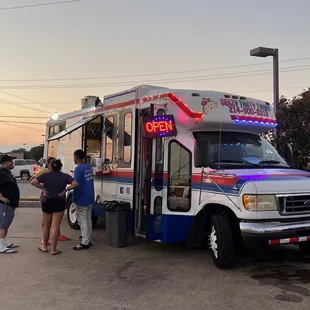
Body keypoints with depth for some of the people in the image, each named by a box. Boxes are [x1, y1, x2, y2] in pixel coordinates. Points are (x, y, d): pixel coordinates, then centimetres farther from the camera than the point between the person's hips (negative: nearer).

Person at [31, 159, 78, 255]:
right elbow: (75, 184, -16)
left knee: (46, 226, 16)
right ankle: (54, 249, 3)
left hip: (47, 202, 2)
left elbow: (33, 182, -11)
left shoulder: (45, 175, -1)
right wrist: (65, 190, -8)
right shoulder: (65, 176, -3)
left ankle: (44, 246, 26)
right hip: (59, 203, -1)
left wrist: (42, 188, -2)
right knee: (55, 227, 0)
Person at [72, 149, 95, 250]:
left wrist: (75, 198, -7)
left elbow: (77, 185, -19)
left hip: (82, 200, -8)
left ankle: (85, 243, 1)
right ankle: (88, 240, 24)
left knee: (82, 221, -2)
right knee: (88, 219, 16)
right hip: (90, 198, 8)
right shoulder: (89, 167, 8)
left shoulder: (78, 169, -17)